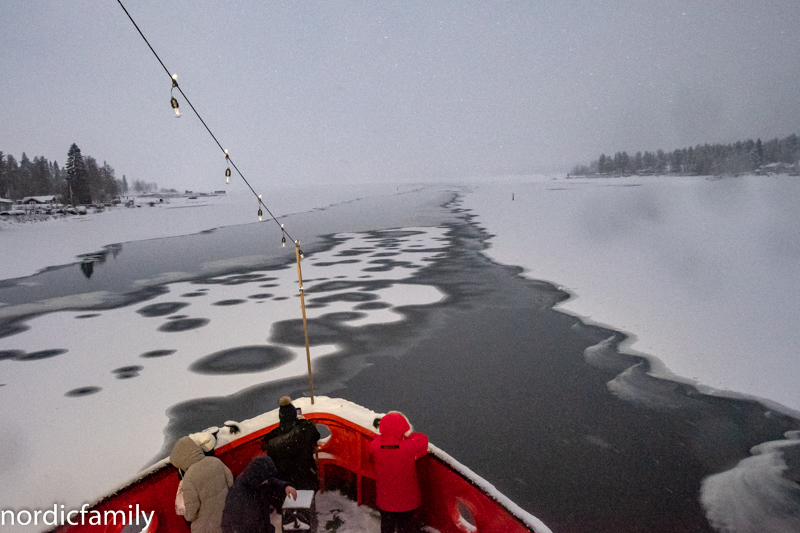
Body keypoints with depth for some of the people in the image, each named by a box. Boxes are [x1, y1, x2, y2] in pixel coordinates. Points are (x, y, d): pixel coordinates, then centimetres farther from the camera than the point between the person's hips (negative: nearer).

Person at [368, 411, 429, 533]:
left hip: (385, 501, 2)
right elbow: (423, 439, -9)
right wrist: (407, 436, -1)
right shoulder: (410, 447, -30)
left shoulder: (375, 447, -22)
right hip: (406, 500, -2)